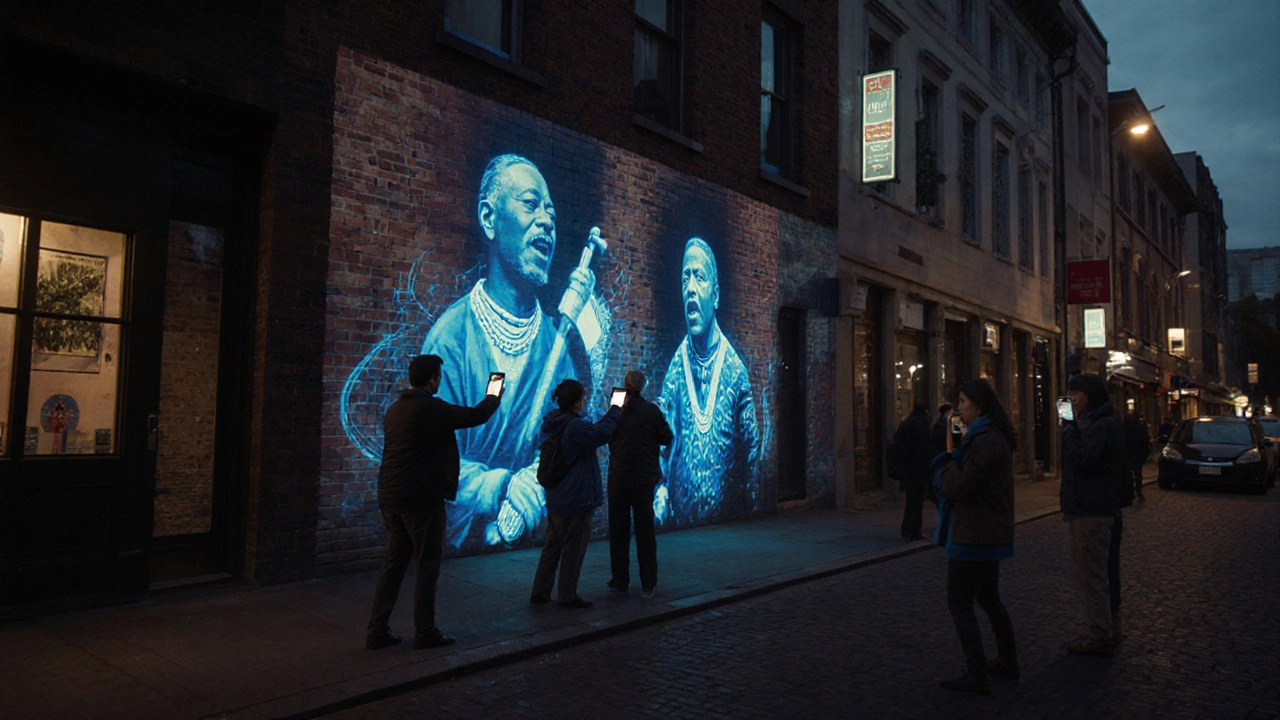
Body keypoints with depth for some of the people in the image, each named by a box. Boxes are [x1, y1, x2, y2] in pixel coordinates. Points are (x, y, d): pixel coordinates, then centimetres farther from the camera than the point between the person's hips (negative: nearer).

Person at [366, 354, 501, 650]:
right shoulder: (432, 408, -15)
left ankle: (377, 631, 16)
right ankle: (425, 633, 11)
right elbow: (477, 415, -7)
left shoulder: (395, 409, 10)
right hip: (423, 500, -8)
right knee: (428, 567, 4)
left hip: (391, 499, 8)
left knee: (393, 565, 13)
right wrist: (493, 398, 13)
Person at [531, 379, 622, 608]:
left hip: (555, 500, 9)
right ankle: (567, 596, 12)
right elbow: (602, 434, -24)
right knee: (573, 549, 3)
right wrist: (614, 412, -8)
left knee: (552, 546, 16)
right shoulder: (575, 426, -22)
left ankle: (540, 592, 21)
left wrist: (609, 415, 15)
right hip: (575, 499, -9)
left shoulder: (553, 424, 9)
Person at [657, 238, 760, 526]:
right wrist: (659, 495, -16)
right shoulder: (675, 365, -1)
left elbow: (751, 446, 3)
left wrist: (751, 501, -1)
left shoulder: (735, 367, -2)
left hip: (725, 511, 0)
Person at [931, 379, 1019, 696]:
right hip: (991, 535, 10)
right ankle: (1007, 662, 32)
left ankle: (977, 676, 4)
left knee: (959, 604, -1)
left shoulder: (985, 443, -23)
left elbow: (958, 489, -24)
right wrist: (953, 462, -3)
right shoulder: (996, 438, 11)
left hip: (974, 537, -10)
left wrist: (947, 464, -7)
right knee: (988, 597, 21)